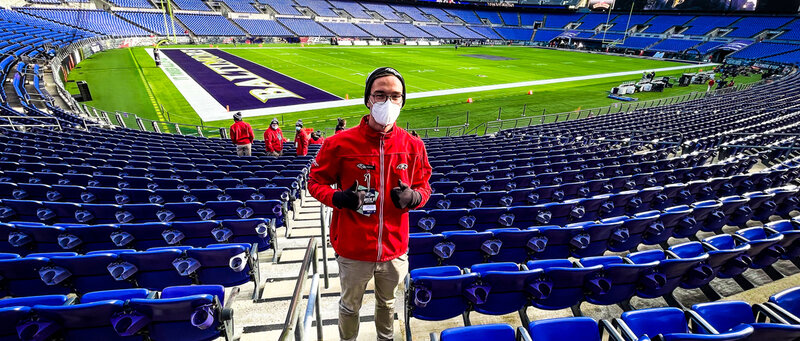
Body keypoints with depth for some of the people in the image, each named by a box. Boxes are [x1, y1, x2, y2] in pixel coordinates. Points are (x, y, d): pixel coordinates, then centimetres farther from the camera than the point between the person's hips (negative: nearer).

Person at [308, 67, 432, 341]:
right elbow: (316, 181, -2)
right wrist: (338, 198, -22)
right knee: (350, 306, 21)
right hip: (353, 249, -2)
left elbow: (424, 187, 7)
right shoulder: (340, 143, -13)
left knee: (387, 303, 27)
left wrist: (412, 197, -16)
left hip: (395, 249, 3)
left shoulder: (413, 146, -5)